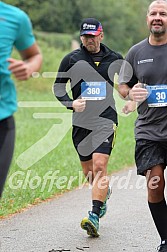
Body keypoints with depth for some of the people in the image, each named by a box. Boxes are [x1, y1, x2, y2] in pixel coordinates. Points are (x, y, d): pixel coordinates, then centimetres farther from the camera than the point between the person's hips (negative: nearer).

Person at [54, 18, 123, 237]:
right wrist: (71, 103, -11)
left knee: (100, 166, -18)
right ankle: (104, 193, 44)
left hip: (106, 120, -2)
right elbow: (58, 87, 6)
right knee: (88, 171, 11)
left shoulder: (114, 59, 5)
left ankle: (95, 216, -20)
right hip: (81, 121, 2)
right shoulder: (71, 60, 1)